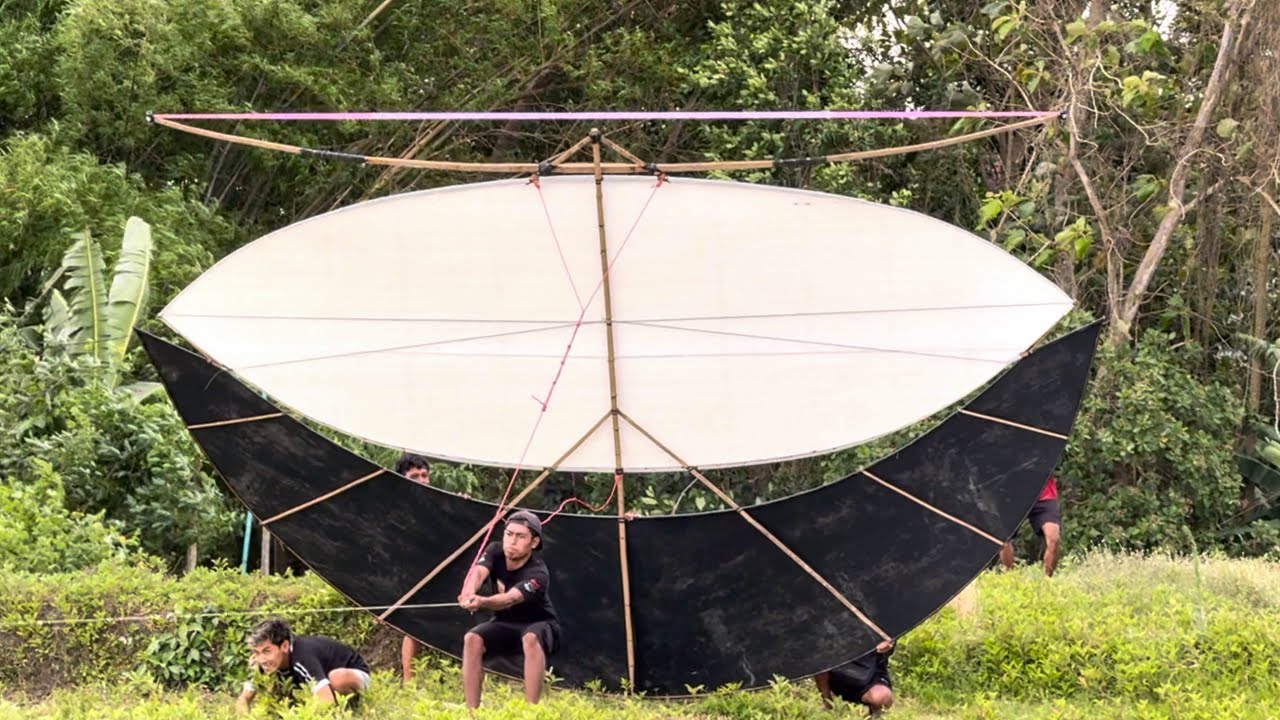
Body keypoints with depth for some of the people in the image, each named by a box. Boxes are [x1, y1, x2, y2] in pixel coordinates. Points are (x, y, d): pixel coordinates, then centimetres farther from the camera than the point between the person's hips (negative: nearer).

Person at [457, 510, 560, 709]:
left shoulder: (538, 574, -29)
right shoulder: (495, 552, -13)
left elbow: (510, 599, -46)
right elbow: (478, 572, -33)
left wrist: (482, 602, -68)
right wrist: (469, 592, -57)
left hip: (538, 626, -5)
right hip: (505, 625, 5)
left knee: (530, 638, -39)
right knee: (472, 639, -24)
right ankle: (471, 711, -22)